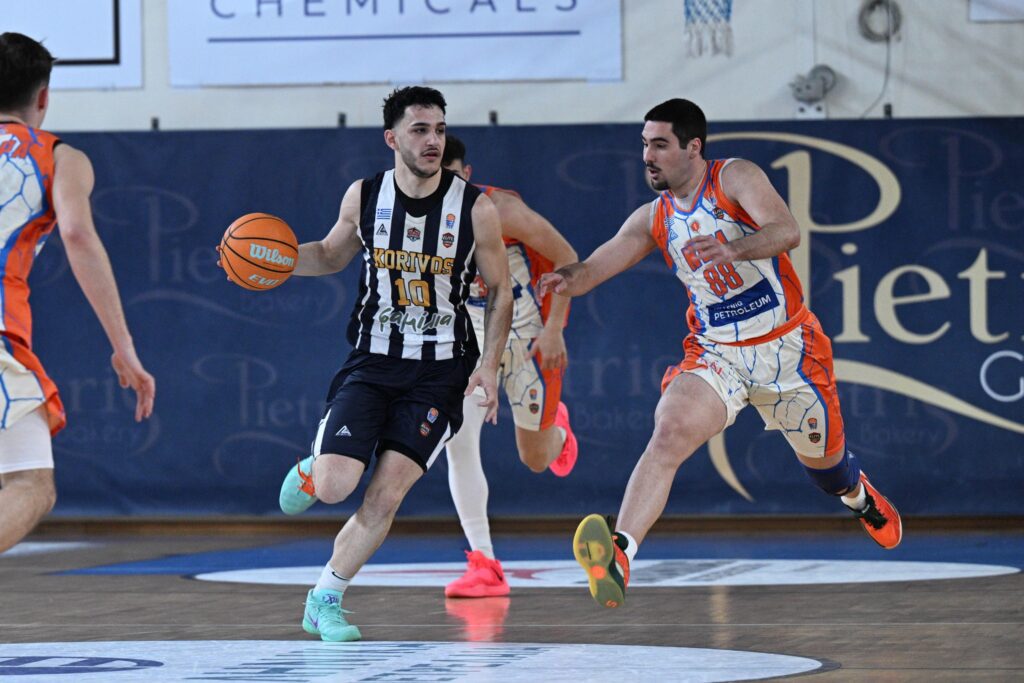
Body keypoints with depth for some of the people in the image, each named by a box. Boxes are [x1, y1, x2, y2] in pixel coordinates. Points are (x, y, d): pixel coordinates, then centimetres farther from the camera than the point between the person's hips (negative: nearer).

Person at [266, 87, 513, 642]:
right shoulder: (364, 196, -1)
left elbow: (500, 292, 3)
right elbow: (334, 255, 18)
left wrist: (489, 365, -8)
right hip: (371, 362, 1)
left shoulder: (475, 209, -7)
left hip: (439, 373, -1)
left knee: (386, 496, -9)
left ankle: (325, 599, 8)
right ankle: (311, 469, 23)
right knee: (334, 487, -15)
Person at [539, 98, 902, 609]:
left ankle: (861, 498, 57)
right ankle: (620, 556, -42)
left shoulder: (736, 178, -12)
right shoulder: (653, 219, 2)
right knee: (668, 434, -26)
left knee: (823, 460, 18)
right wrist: (570, 279, -32)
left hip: (787, 346, -2)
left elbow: (788, 232, -27)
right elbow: (599, 265, -7)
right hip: (716, 352, 2)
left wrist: (735, 248, -47)